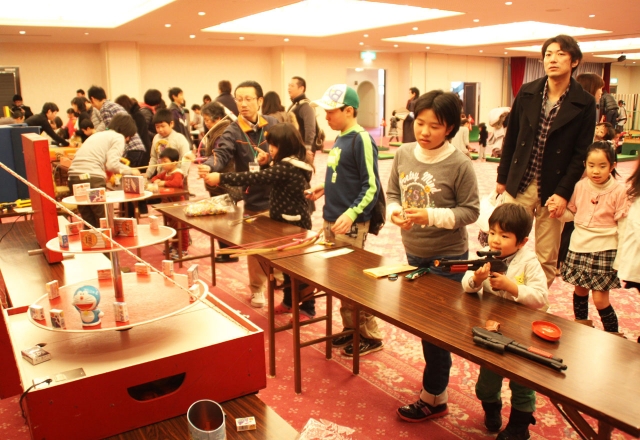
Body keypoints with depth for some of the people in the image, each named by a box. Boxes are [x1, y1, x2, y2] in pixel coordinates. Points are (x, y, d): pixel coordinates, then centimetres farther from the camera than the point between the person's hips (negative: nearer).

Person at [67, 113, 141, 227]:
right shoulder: (118, 137, 5)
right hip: (92, 178, -7)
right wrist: (130, 171, 5)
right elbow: (112, 164, -10)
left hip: (73, 176, 8)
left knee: (89, 222, 13)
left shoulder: (98, 135, 28)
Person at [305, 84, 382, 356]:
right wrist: (324, 189, 15)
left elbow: (371, 186, -19)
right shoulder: (340, 139, 11)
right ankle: (350, 328, 31)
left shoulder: (361, 140, -14)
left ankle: (370, 336, 17)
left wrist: (352, 213, -30)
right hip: (331, 221, 9)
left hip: (351, 225, -9)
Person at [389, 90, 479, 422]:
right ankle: (437, 375, 42)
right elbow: (392, 193, 7)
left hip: (447, 257, -6)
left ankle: (433, 397, 20)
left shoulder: (459, 164, -17)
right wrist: (394, 211, -14)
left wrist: (431, 216, -25)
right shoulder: (403, 154, -4)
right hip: (413, 252, 6)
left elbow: (470, 210, -13)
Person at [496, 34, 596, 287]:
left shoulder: (585, 104, -3)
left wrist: (564, 193, -14)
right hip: (519, 185, 2)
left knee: (547, 258, 7)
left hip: (553, 189, -1)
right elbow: (511, 138, 8)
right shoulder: (527, 93, 4)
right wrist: (502, 177, 8)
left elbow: (581, 154, -5)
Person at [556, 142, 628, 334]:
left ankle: (612, 335, 18)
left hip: (604, 250, -4)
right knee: (580, 290, 17)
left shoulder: (619, 191, -11)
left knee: (600, 299, -3)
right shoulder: (580, 186, 0)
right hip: (579, 247, 4)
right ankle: (580, 326, 38)